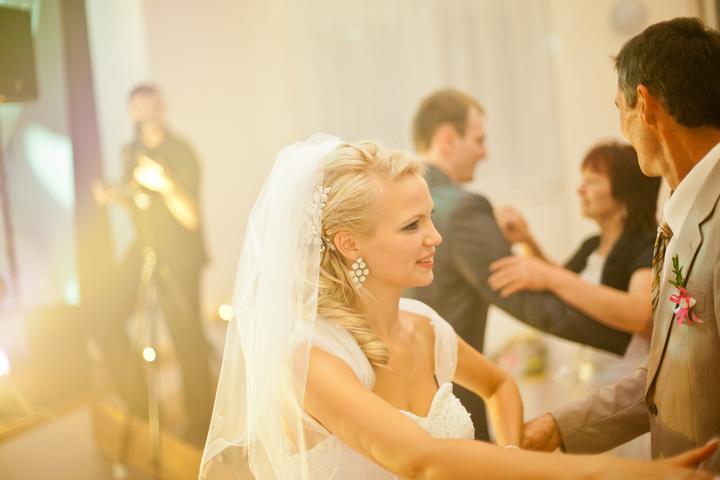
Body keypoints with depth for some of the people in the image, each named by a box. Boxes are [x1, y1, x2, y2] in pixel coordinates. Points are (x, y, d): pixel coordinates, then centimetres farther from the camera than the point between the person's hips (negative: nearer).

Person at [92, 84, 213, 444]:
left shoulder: (180, 153, -14)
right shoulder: (131, 152, 5)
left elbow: (191, 218, -21)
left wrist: (166, 185, -38)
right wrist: (113, 195, -2)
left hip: (179, 257, -6)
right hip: (143, 251, 6)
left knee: (187, 340, -6)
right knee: (105, 320, -2)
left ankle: (199, 425, 11)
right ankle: (138, 405, 14)